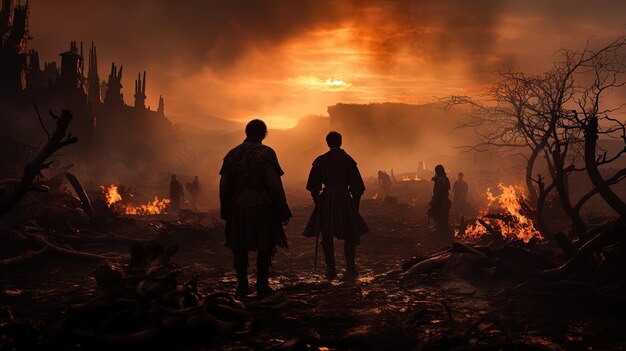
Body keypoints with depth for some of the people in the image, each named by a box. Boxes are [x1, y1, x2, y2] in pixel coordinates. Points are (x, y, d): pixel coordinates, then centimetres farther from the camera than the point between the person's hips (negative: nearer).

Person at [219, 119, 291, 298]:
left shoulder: (232, 154, 6)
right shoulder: (266, 153, -7)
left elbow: (224, 187, 8)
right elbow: (275, 186, -12)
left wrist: (226, 213, 16)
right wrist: (283, 213, -6)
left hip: (238, 209, 4)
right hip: (261, 208, -3)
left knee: (239, 248, 11)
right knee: (264, 247, 7)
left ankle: (242, 286, 14)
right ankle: (262, 286, 9)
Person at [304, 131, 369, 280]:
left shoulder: (320, 161, 2)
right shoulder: (347, 159, -1)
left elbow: (313, 186, 5)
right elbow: (356, 186, 0)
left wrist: (317, 201, 16)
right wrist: (355, 205, 9)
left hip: (326, 200, 1)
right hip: (344, 199, -1)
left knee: (327, 236, 10)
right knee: (349, 235, 6)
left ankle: (330, 269, 10)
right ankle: (350, 268, -5)